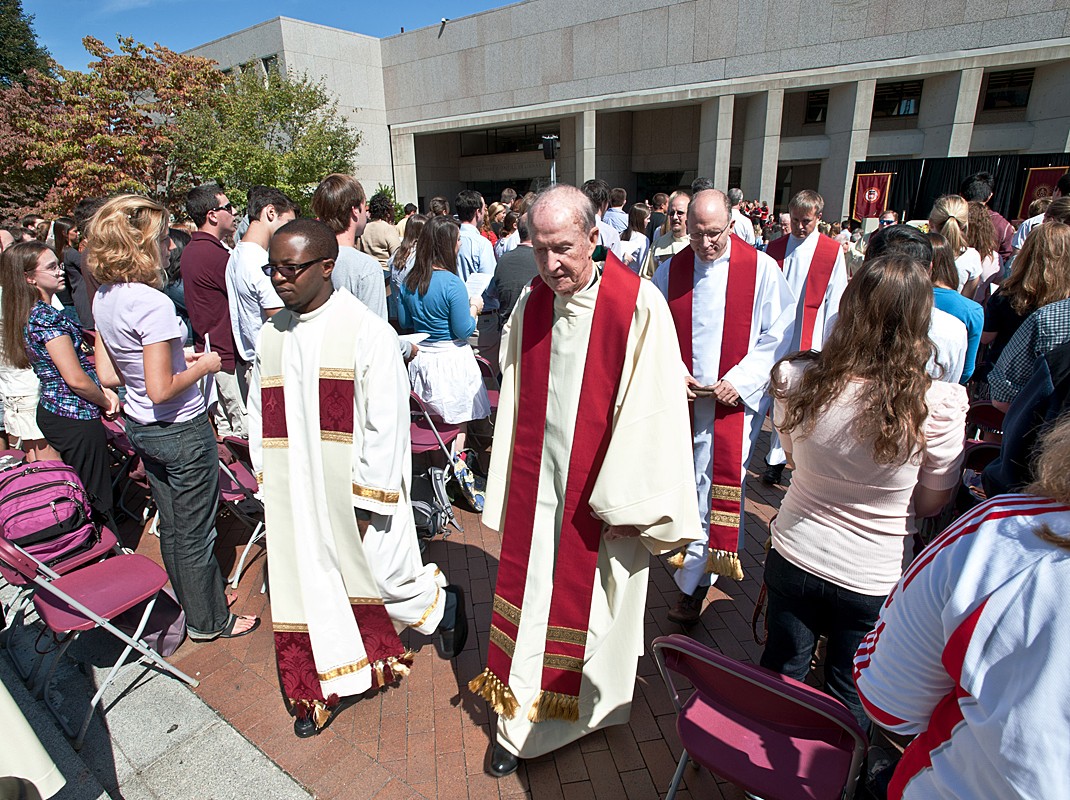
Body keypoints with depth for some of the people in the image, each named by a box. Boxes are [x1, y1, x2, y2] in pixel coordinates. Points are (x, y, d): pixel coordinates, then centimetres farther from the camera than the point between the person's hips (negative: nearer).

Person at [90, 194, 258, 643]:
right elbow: (161, 390, -25)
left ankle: (194, 603, 41)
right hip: (181, 430, -9)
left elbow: (109, 374, 8)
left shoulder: (104, 299, 2)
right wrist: (203, 366, -10)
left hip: (139, 427, 9)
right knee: (195, 532, 8)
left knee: (171, 526, 22)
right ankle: (209, 621, 27)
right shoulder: (153, 303, -24)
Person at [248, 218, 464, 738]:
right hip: (296, 499, 5)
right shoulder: (270, 337, 2)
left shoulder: (367, 331, -15)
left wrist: (366, 501, -15)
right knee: (311, 588, 15)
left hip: (359, 494, -5)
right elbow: (260, 417, 11)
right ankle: (322, 689, 38)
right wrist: (269, 484, 8)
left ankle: (442, 604, 43)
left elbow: (386, 423, -16)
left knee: (388, 576, 10)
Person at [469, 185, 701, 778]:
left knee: (592, 599, 14)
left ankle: (594, 706, 44)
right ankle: (521, 725, 36)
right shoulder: (530, 304, 0)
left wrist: (627, 501, -12)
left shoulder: (639, 306, -16)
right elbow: (514, 402, 7)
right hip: (537, 483, 4)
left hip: (603, 487, -3)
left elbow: (651, 411, -14)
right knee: (532, 596, 13)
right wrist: (509, 488, 10)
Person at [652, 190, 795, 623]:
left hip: (735, 402, -3)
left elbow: (778, 335, -2)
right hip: (681, 398, 3)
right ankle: (694, 573, 36)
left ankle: (691, 583, 17)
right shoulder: (670, 270, 4)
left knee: (712, 491, 0)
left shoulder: (762, 269, -4)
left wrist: (741, 380, -12)